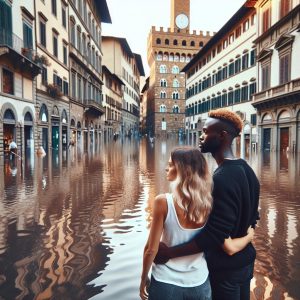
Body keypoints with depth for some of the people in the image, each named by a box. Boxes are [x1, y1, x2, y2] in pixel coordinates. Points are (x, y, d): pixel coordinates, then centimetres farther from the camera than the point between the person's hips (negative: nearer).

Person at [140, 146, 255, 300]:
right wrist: (250, 235, 8)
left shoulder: (163, 202, -23)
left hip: (166, 283, -2)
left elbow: (151, 249, -15)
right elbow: (230, 248, -12)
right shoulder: (209, 204, -14)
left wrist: (143, 278, 1)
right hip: (199, 283, 3)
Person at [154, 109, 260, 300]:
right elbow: (252, 218, 7)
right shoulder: (245, 169, -1)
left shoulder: (222, 179, -30)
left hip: (225, 267, -8)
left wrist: (169, 253, -27)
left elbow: (214, 234, -31)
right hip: (245, 259, 8)